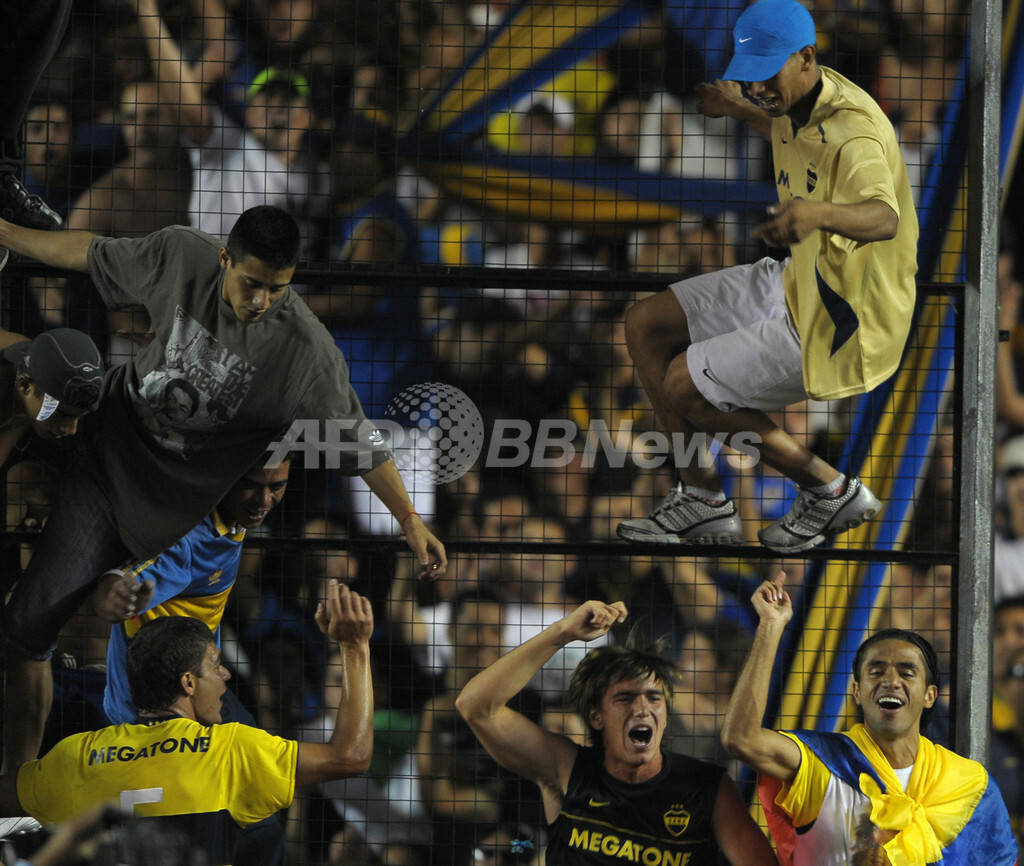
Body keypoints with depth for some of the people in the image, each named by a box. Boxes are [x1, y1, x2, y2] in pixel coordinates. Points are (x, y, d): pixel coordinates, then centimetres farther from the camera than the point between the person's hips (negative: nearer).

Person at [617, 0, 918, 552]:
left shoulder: (854, 131, -32)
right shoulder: (796, 99, -3)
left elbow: (882, 217, -54)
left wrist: (816, 213, -72)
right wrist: (732, 109, 30)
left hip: (841, 325, -10)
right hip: (797, 283, 10)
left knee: (684, 385, -8)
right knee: (645, 325, 9)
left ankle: (831, 491, 5)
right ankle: (702, 501, 17)